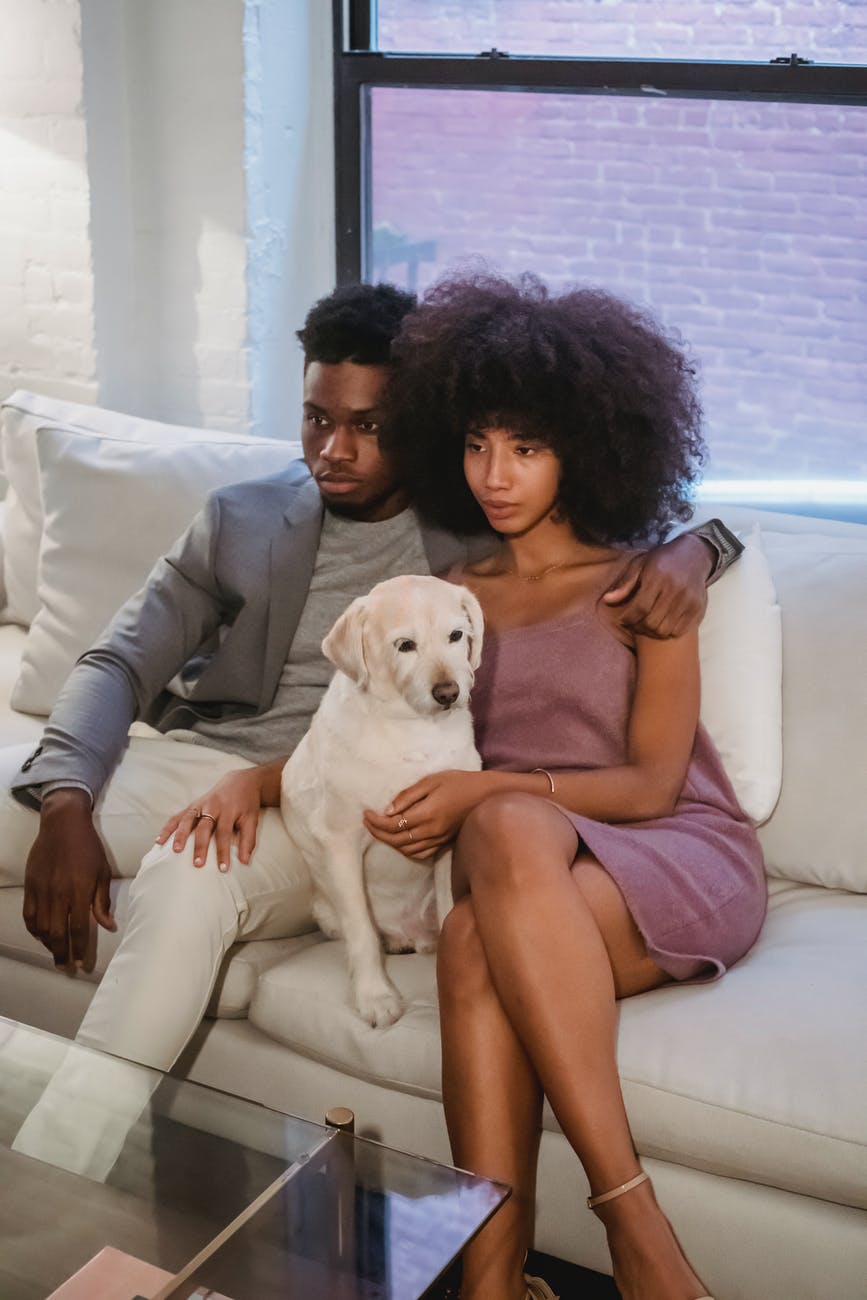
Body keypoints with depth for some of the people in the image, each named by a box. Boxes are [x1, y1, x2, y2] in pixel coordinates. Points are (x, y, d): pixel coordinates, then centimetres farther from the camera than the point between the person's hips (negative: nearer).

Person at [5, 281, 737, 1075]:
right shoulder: (241, 518, 13)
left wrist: (688, 551, -15)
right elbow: (121, 663, 6)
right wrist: (65, 804, -13)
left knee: (190, 880, -36)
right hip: (188, 757, 4)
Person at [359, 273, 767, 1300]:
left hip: (679, 859, -3)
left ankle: (629, 1213, -38)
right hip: (526, 869, 3)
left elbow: (653, 784, -3)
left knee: (492, 887, -37)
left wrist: (487, 791, -16)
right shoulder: (455, 595, 19)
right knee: (494, 886, -37)